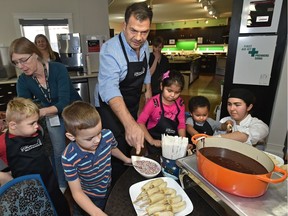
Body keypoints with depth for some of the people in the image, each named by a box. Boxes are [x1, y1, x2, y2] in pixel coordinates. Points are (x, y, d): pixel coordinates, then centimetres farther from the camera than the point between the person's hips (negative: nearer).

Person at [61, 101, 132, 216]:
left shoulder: (107, 135, -26)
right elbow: (77, 192, -24)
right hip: (88, 199, -3)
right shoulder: (69, 158, -33)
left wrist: (126, 159, 15)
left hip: (109, 189, 3)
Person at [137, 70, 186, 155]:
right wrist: (151, 141, -18)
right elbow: (140, 122, -14)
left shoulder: (180, 103, -1)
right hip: (157, 143, -3)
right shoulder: (154, 102, -14)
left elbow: (181, 124, 3)